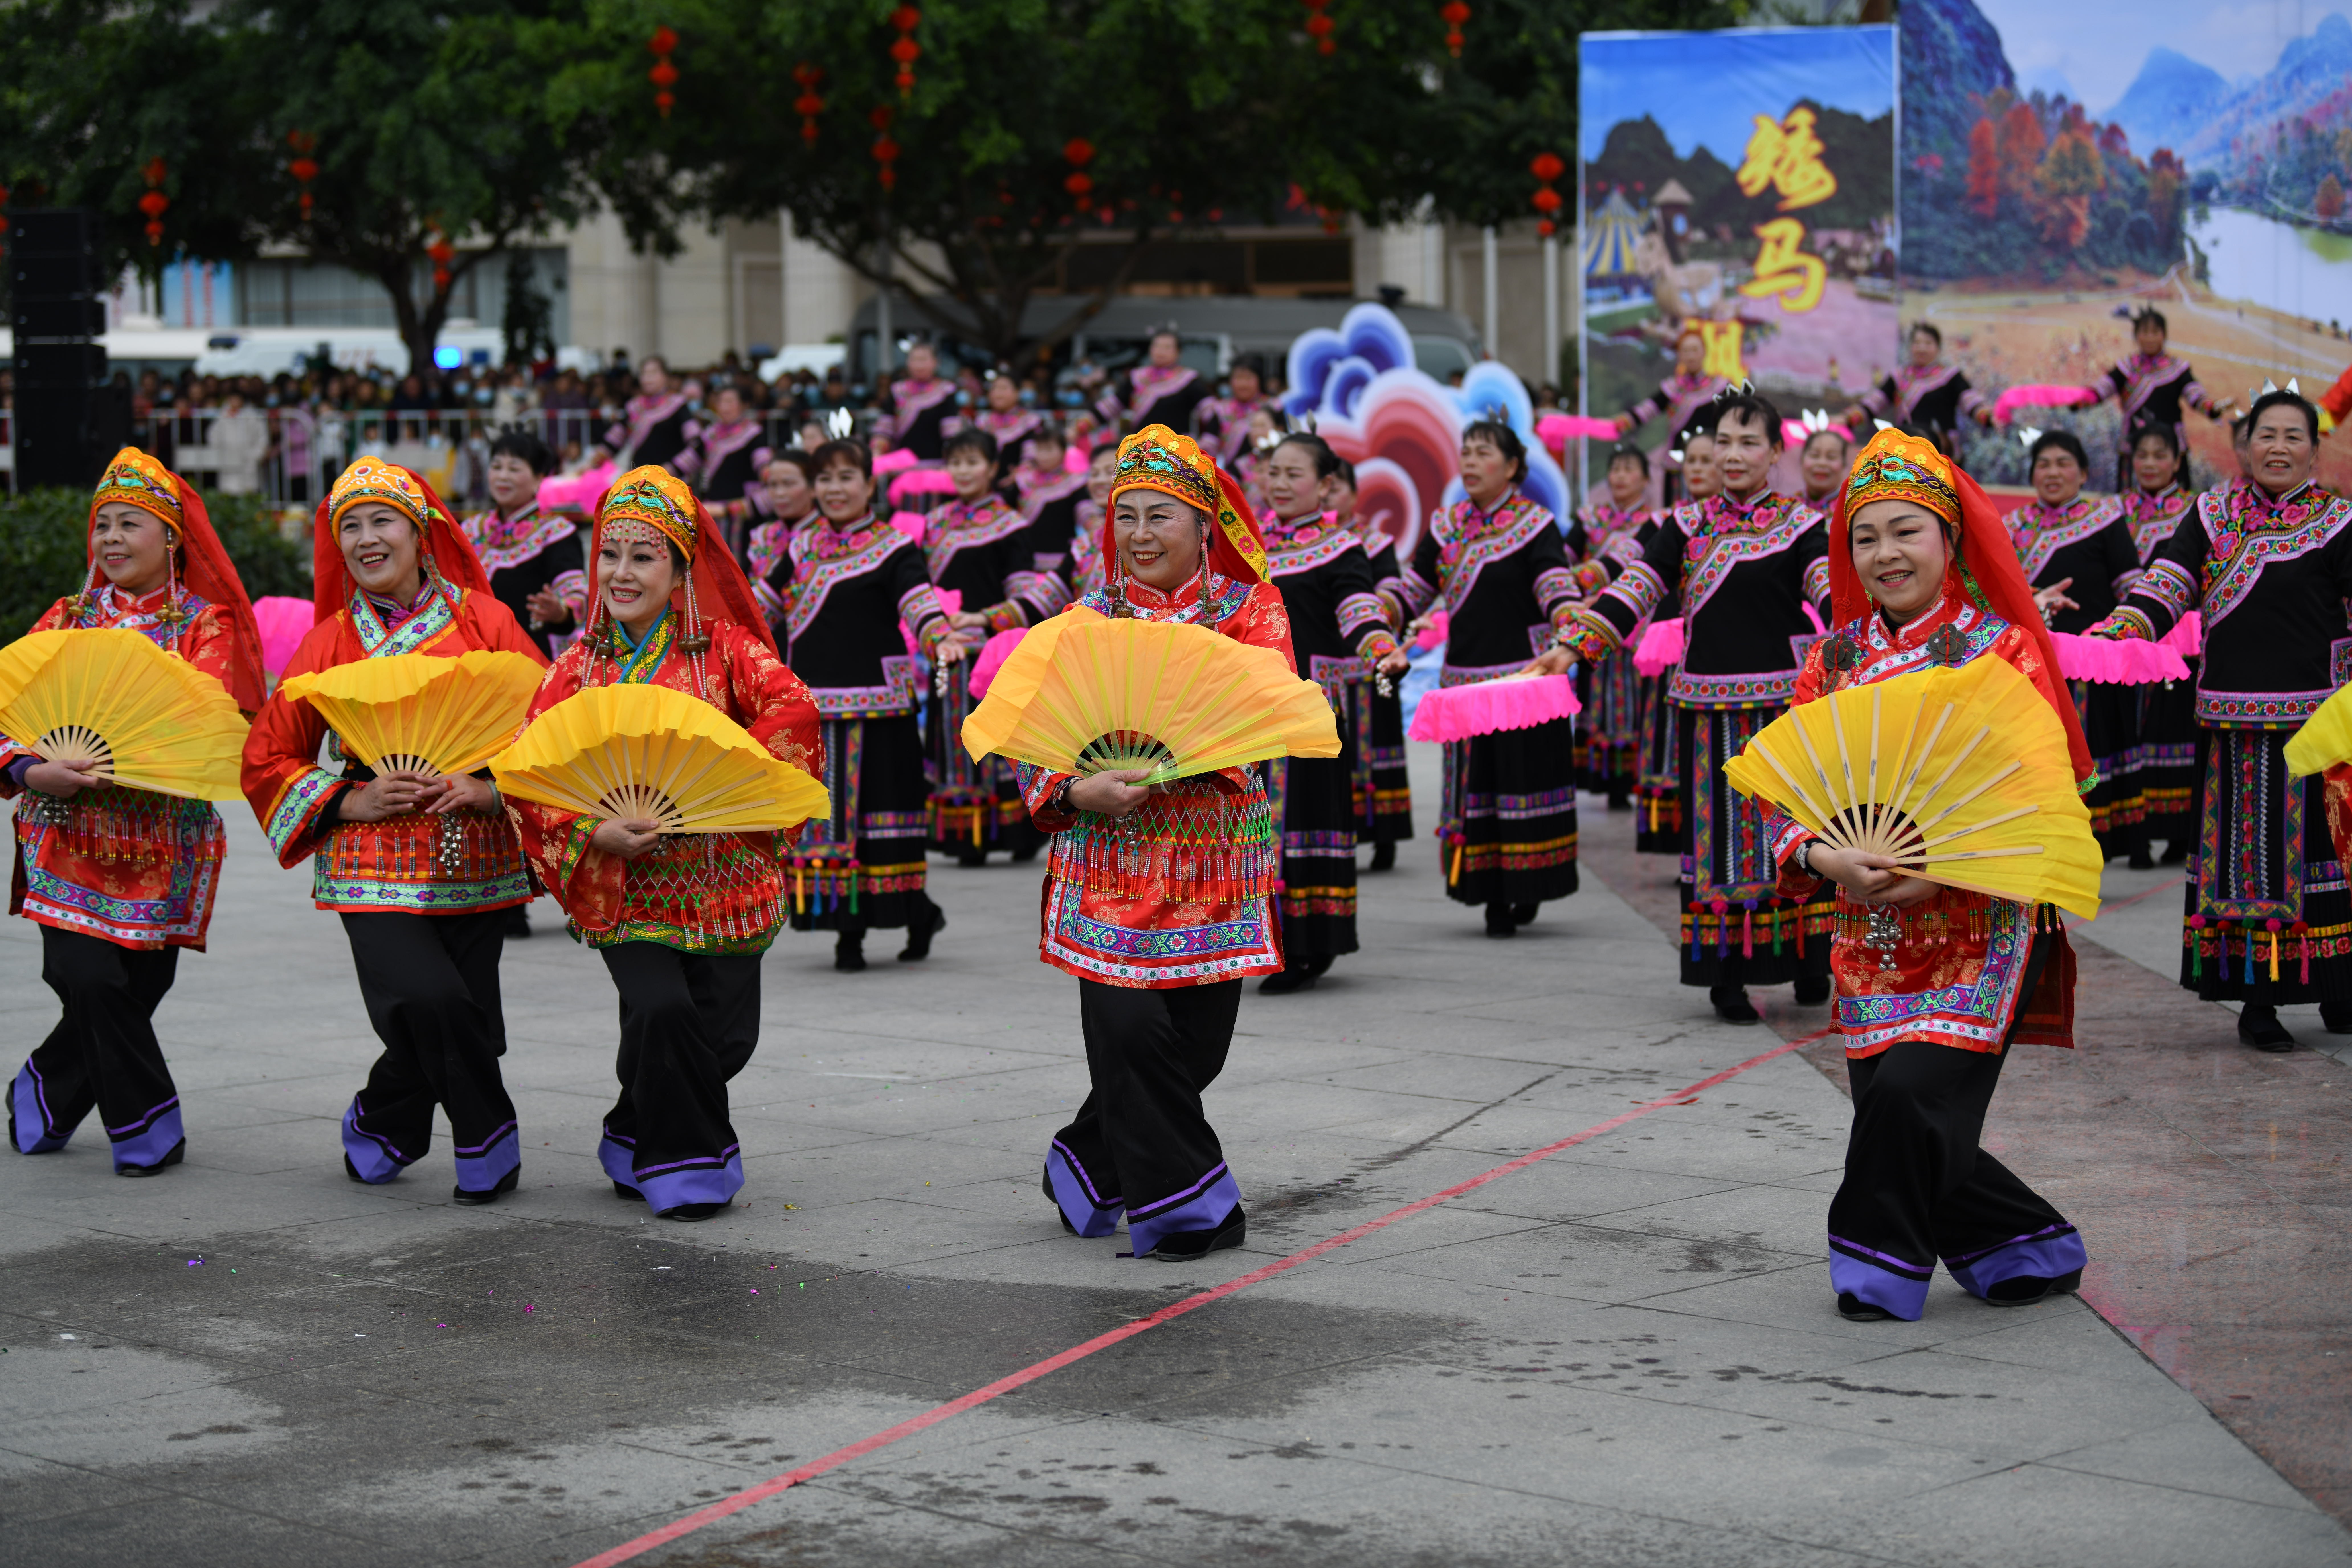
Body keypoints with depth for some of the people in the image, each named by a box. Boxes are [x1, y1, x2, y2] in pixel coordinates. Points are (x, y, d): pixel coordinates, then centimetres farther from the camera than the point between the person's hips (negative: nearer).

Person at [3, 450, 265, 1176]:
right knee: (89, 977, -16)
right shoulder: (66, 620, 11)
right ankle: (147, 1127, -1)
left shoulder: (206, 626, 4)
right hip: (68, 835, 1)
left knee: (135, 992, 1)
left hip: (163, 838, -1)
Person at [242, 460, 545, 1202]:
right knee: (430, 1000, -21)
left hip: (474, 858, 1)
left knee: (468, 1023, -4)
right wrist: (355, 800, -6)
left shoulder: (482, 620, 5)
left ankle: (381, 1122, 24)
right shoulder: (332, 641, 6)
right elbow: (266, 759, 10)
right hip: (375, 863, -1)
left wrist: (488, 789, -12)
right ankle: (487, 1135, 4)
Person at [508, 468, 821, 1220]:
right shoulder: (579, 668, 4)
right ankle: (683, 1161, 4)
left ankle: (637, 1138, 30)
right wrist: (597, 833, -17)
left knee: (724, 1036, 0)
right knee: (661, 1010, -19)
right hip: (625, 892, 0)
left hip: (722, 887, 1)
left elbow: (792, 712, -14)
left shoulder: (726, 649, 1)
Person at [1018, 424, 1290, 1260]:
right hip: (1109, 858, 0)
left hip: (1215, 863, 0)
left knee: (1197, 1041, 3)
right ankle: (1184, 1205, 3)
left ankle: (1091, 1166, 28)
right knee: (1130, 1029, -13)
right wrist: (1076, 792, -19)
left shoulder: (1251, 610, 5)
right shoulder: (1086, 619, 8)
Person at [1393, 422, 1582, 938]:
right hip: (1465, 676, 4)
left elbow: (1555, 586, -15)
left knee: (1524, 775, -3)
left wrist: (1569, 625, -35)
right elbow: (1414, 588, 12)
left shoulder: (1535, 524, -3)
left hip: (1524, 676, -4)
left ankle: (1528, 887, 9)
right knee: (1476, 784, 3)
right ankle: (1494, 899, 9)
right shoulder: (1447, 525, 11)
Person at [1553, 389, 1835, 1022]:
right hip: (1708, 704, 1)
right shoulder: (1686, 525, 8)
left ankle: (1809, 961, 19)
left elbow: (1832, 592, -12)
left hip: (1785, 702, -1)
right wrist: (1572, 644, -11)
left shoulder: (1800, 524, 2)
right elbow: (1633, 588, 0)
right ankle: (1727, 975, 6)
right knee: (1718, 832, 2)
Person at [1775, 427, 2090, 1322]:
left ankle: (1882, 1263, 4)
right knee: (1891, 1109, 3)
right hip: (1870, 935, 5)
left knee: (1916, 1095, -19)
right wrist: (1824, 858, -15)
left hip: (1982, 922, -5)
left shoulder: (2001, 649, -3)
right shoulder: (1834, 659, 9)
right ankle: (2031, 1249, 24)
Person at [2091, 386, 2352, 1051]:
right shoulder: (2212, 514, 9)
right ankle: (2258, 1001, 10)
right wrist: (2109, 637, -17)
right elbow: (2164, 587, -1)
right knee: (2244, 851, 3)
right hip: (2232, 720, 2)